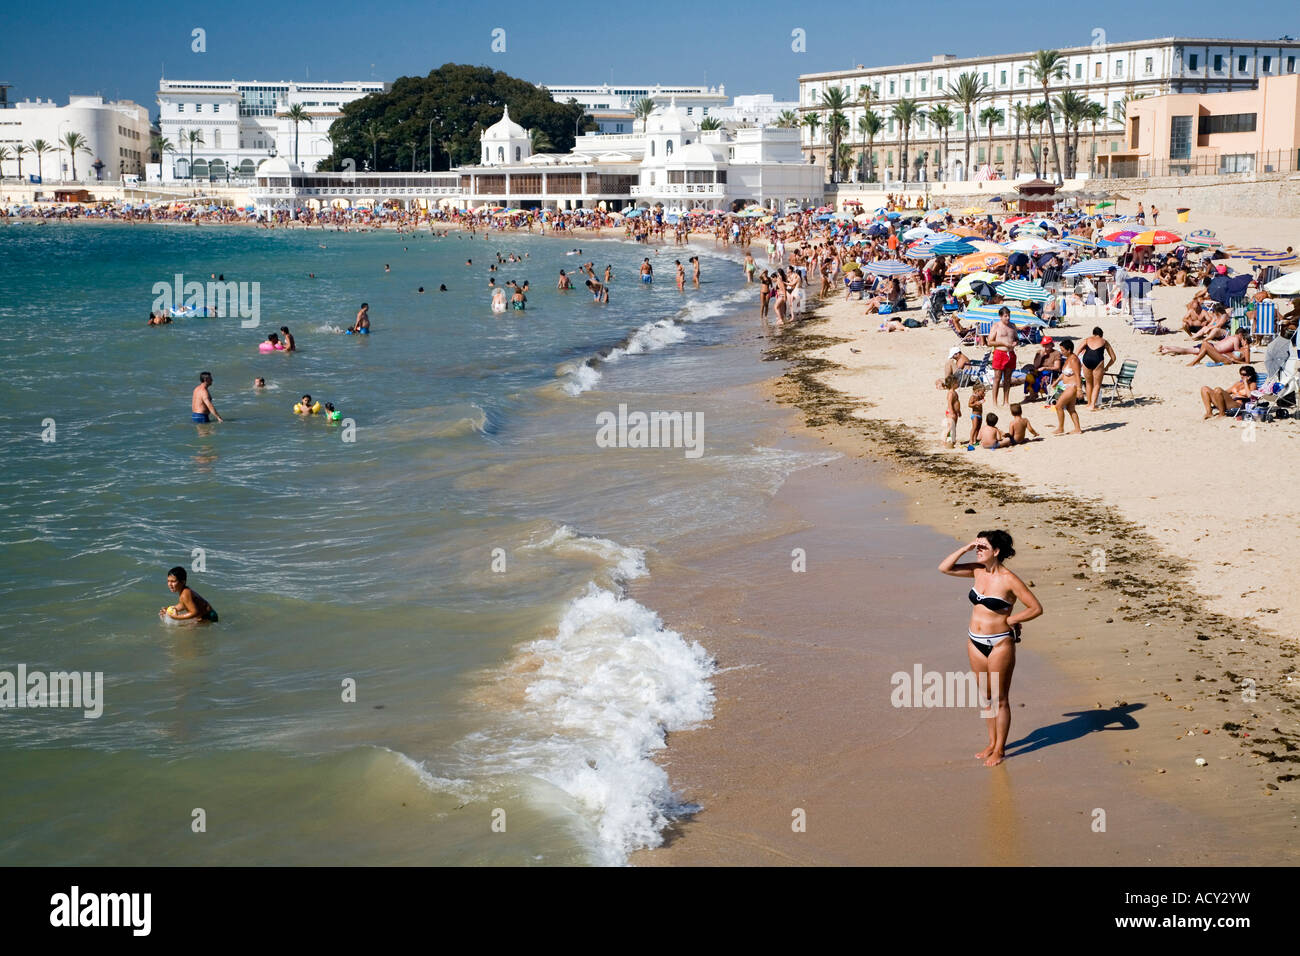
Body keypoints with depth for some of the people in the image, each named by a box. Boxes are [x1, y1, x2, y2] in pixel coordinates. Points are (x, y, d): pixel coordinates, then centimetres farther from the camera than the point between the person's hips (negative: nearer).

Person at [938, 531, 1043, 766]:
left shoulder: (1009, 579, -15)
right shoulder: (978, 571, 2)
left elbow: (1036, 608, -13)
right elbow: (944, 568, 2)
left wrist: (1010, 619, -9)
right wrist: (966, 548, -6)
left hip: (1000, 643, -6)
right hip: (975, 641, 6)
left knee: (1000, 699, 4)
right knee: (985, 696, 16)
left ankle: (1000, 750, 14)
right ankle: (992, 743, 28)